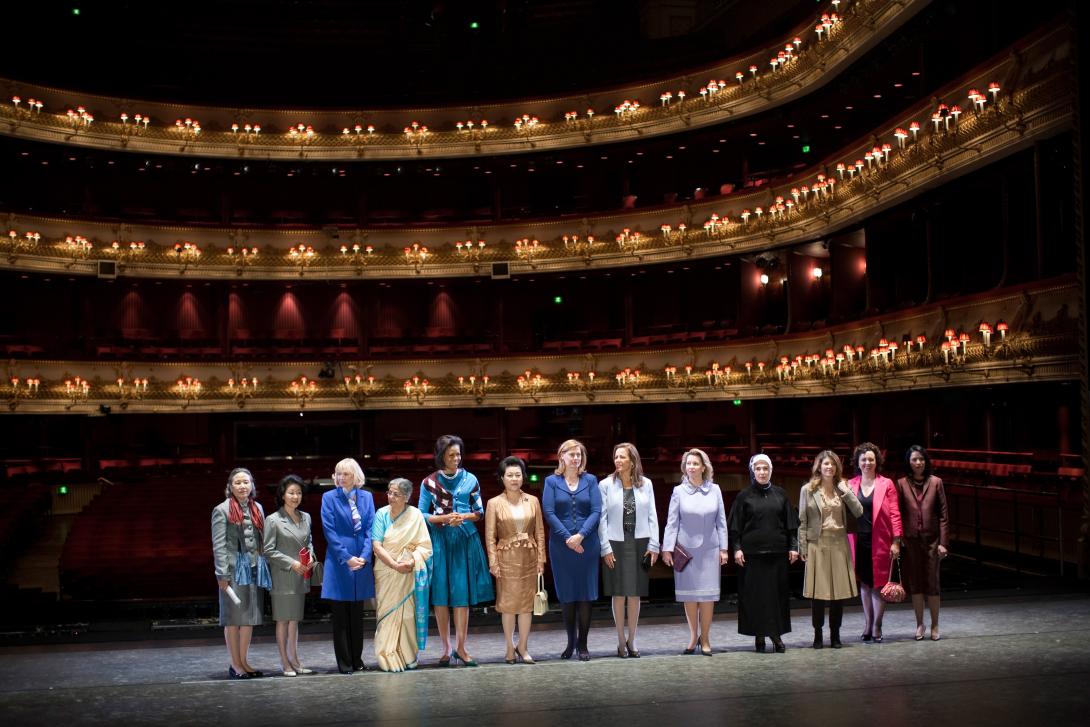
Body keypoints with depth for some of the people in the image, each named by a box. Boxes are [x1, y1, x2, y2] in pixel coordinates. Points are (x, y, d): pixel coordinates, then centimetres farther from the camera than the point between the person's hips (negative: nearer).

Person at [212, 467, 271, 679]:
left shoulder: (257, 508, 13)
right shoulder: (221, 510, -3)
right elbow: (218, 545, -7)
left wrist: (264, 566, 7)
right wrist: (222, 574, -12)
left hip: (255, 568, 5)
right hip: (234, 568, -5)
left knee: (250, 616, 9)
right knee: (233, 618, 1)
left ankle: (244, 661, 19)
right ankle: (235, 665, 8)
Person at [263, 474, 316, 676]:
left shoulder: (306, 518, 8)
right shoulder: (273, 520, -9)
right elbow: (268, 550, -9)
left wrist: (311, 556, -1)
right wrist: (291, 563, -14)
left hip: (301, 576, 5)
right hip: (282, 577, -5)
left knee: (295, 619, 11)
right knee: (283, 620, 2)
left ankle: (295, 660, 17)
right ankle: (285, 663, 8)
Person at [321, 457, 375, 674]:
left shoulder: (366, 497, 6)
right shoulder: (329, 498, -2)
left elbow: (370, 529, 3)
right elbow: (329, 531, -7)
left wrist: (364, 556, -10)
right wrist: (347, 558, -14)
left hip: (361, 563, 3)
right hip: (339, 563, -3)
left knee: (357, 615, 10)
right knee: (341, 617, 2)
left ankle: (357, 660, 17)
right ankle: (344, 663, 8)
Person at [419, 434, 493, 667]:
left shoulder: (470, 480, 6)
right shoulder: (429, 482, 3)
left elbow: (479, 512, 9)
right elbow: (421, 515, 3)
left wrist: (463, 517, -10)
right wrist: (444, 518, -12)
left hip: (465, 541, 1)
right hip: (439, 541, -1)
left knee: (462, 594, -2)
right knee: (440, 594, 0)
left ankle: (461, 647, 2)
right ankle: (446, 648, 8)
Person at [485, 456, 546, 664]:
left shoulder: (533, 501, 5)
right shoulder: (494, 503, -1)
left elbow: (540, 532, 6)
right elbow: (490, 536, -2)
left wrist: (541, 559, 1)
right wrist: (493, 561, -9)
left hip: (529, 557, 2)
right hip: (506, 557, -2)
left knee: (527, 602, 4)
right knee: (507, 602, 3)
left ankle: (523, 647, 15)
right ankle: (510, 648, 13)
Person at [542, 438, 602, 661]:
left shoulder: (590, 480, 7)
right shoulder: (552, 481, 4)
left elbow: (596, 511, -1)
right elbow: (549, 513, -4)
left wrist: (581, 535, -14)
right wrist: (567, 538, -12)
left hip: (587, 544, 0)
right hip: (561, 545, 0)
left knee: (585, 593, 1)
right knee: (566, 594, 5)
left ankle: (582, 644, 8)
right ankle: (570, 641, 17)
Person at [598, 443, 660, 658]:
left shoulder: (646, 484, 4)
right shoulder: (606, 485, -2)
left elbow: (652, 516, 5)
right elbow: (602, 518, -3)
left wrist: (653, 545, -1)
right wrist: (605, 548, -8)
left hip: (639, 543, 1)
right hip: (616, 544, -1)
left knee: (635, 594, 7)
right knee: (619, 594, 3)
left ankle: (632, 640, 17)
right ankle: (621, 640, 14)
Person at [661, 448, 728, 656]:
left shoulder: (715, 490, 3)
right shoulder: (679, 491, 1)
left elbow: (721, 521, 5)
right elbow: (672, 522, 0)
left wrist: (724, 548, 2)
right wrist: (667, 549, -4)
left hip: (709, 549, 0)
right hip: (686, 549, 0)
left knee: (707, 595, 0)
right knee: (689, 595, 4)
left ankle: (705, 638, 11)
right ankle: (693, 637, 17)